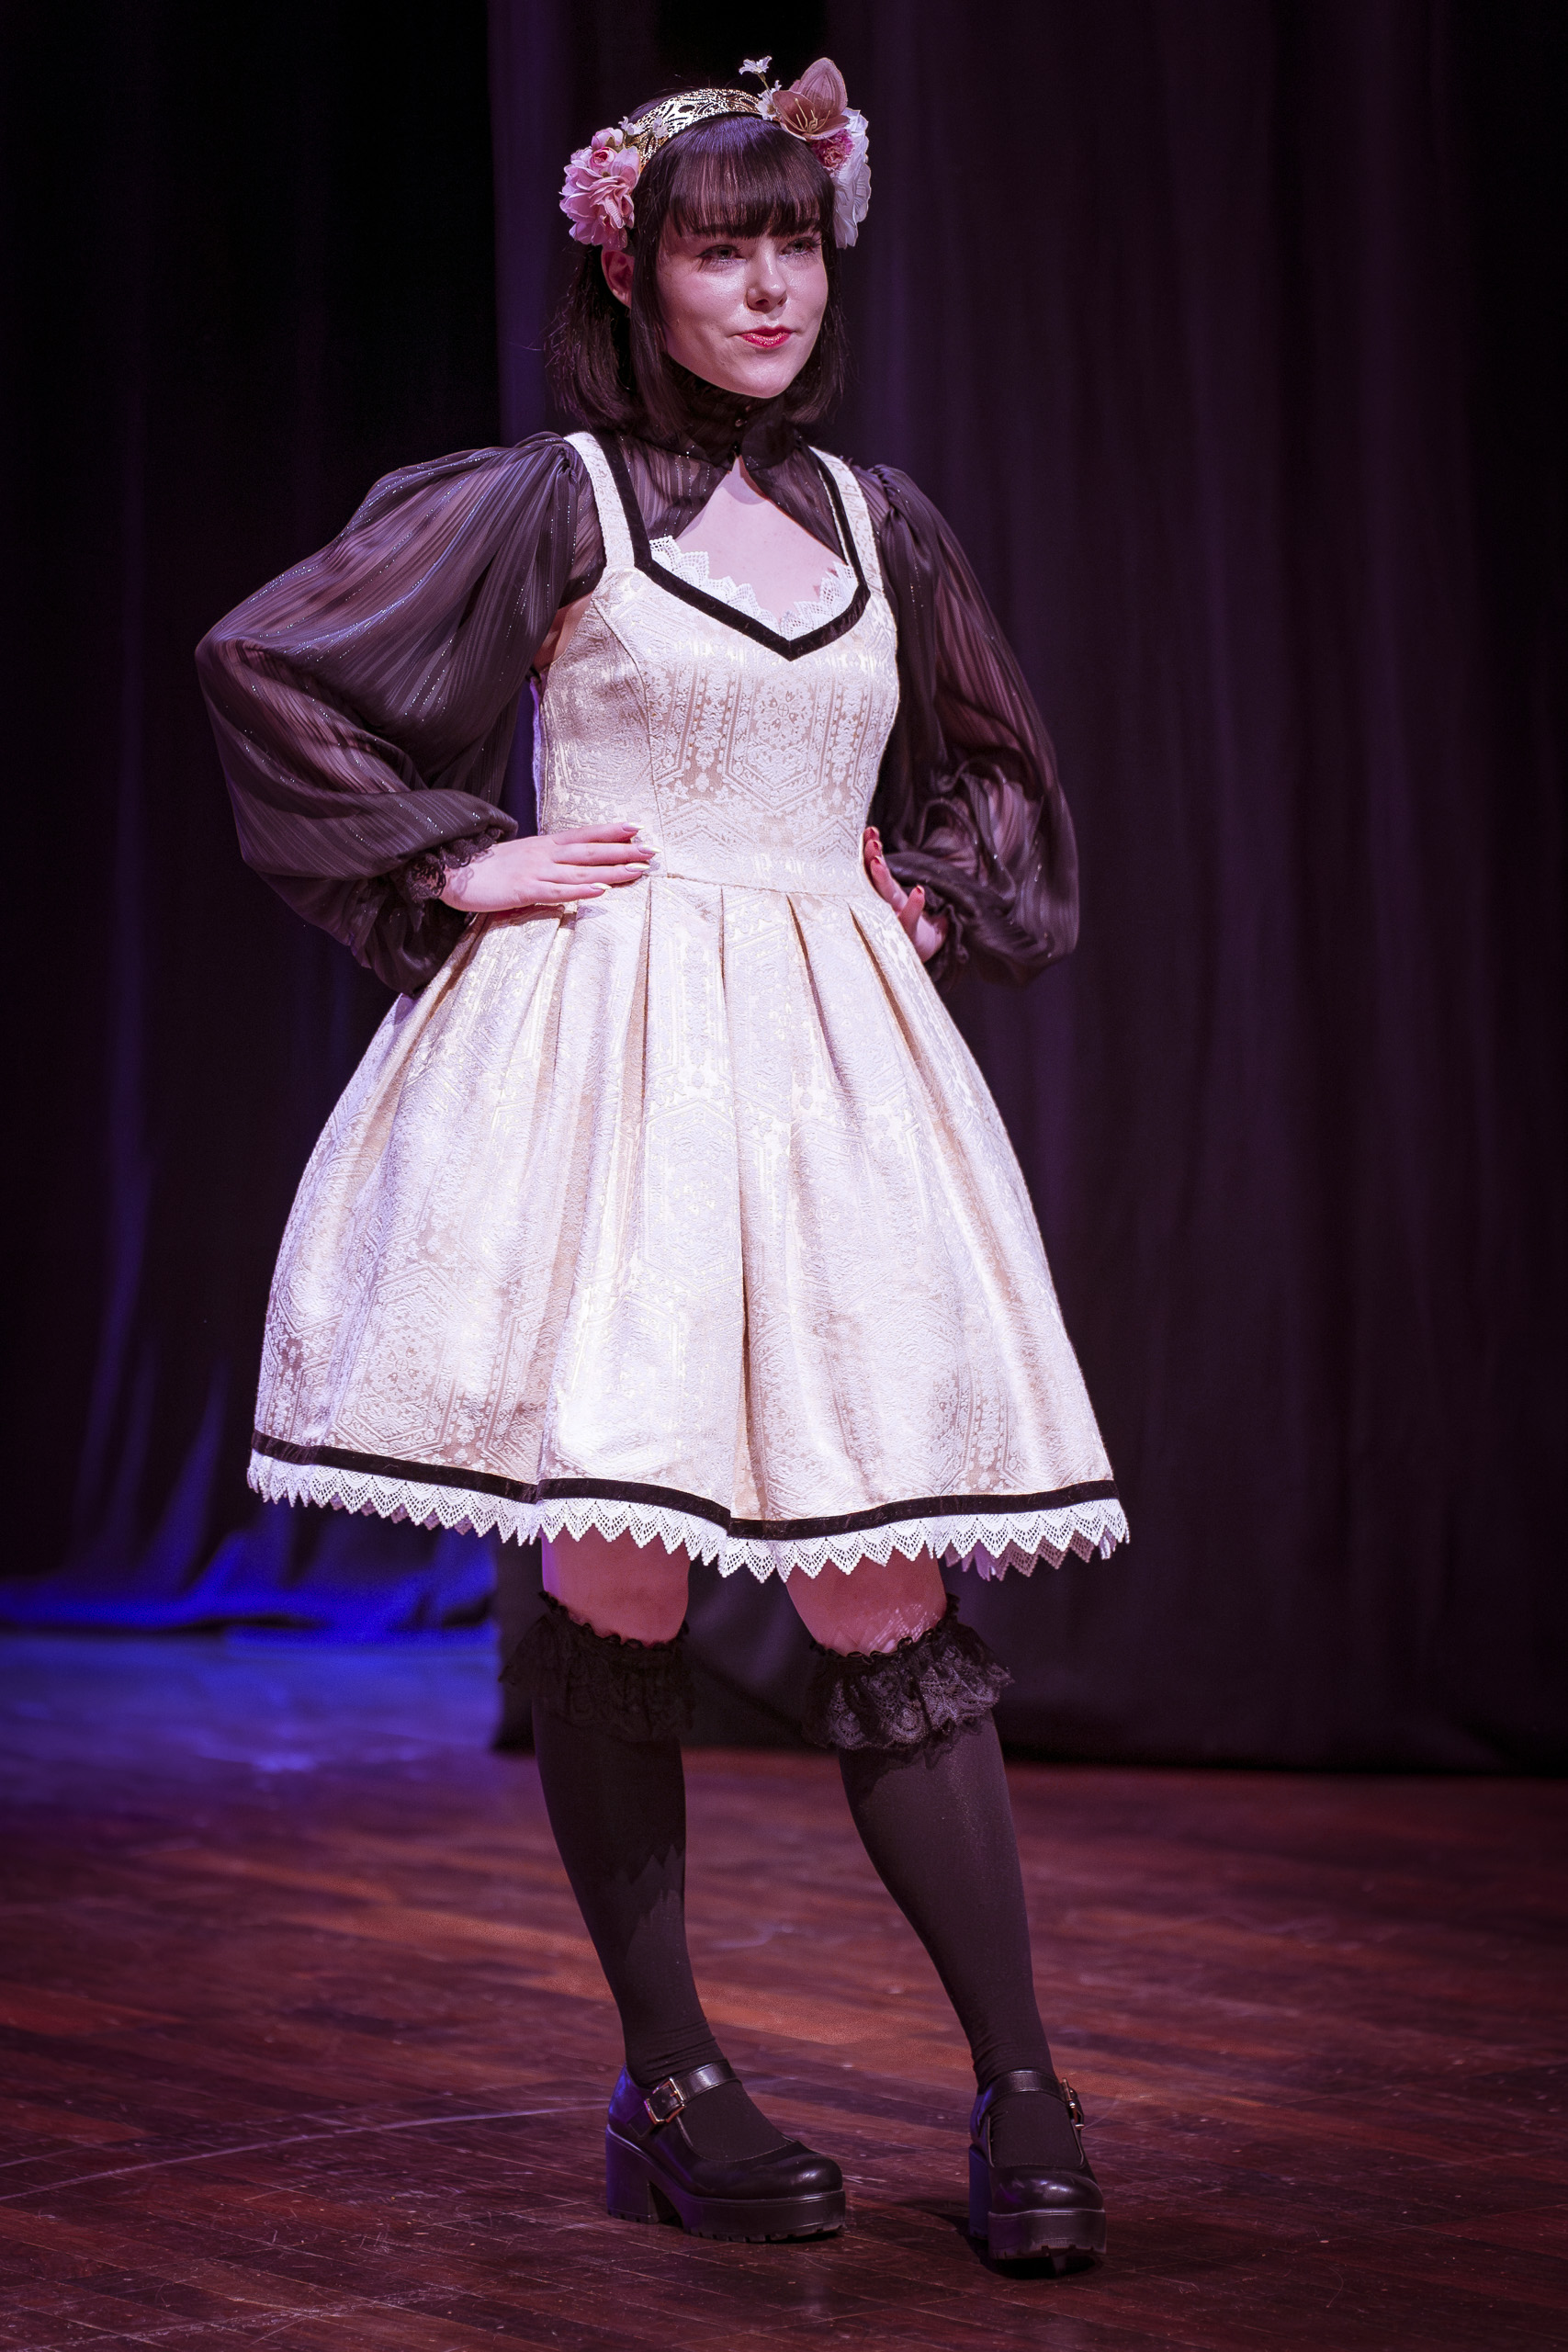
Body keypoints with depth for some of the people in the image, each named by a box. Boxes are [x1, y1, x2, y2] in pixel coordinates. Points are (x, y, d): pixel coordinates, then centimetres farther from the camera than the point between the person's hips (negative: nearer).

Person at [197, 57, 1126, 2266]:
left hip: (834, 1063, 3)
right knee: (617, 1574, -3)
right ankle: (672, 2088, 8)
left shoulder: (881, 523, 14)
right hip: (599, 1057, -3)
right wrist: (455, 861, -5)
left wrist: (933, 892, 11)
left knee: (882, 1581, -1)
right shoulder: (550, 499, 1)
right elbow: (264, 658, -2)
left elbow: (999, 773, 29)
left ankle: (1022, 2087, 2)